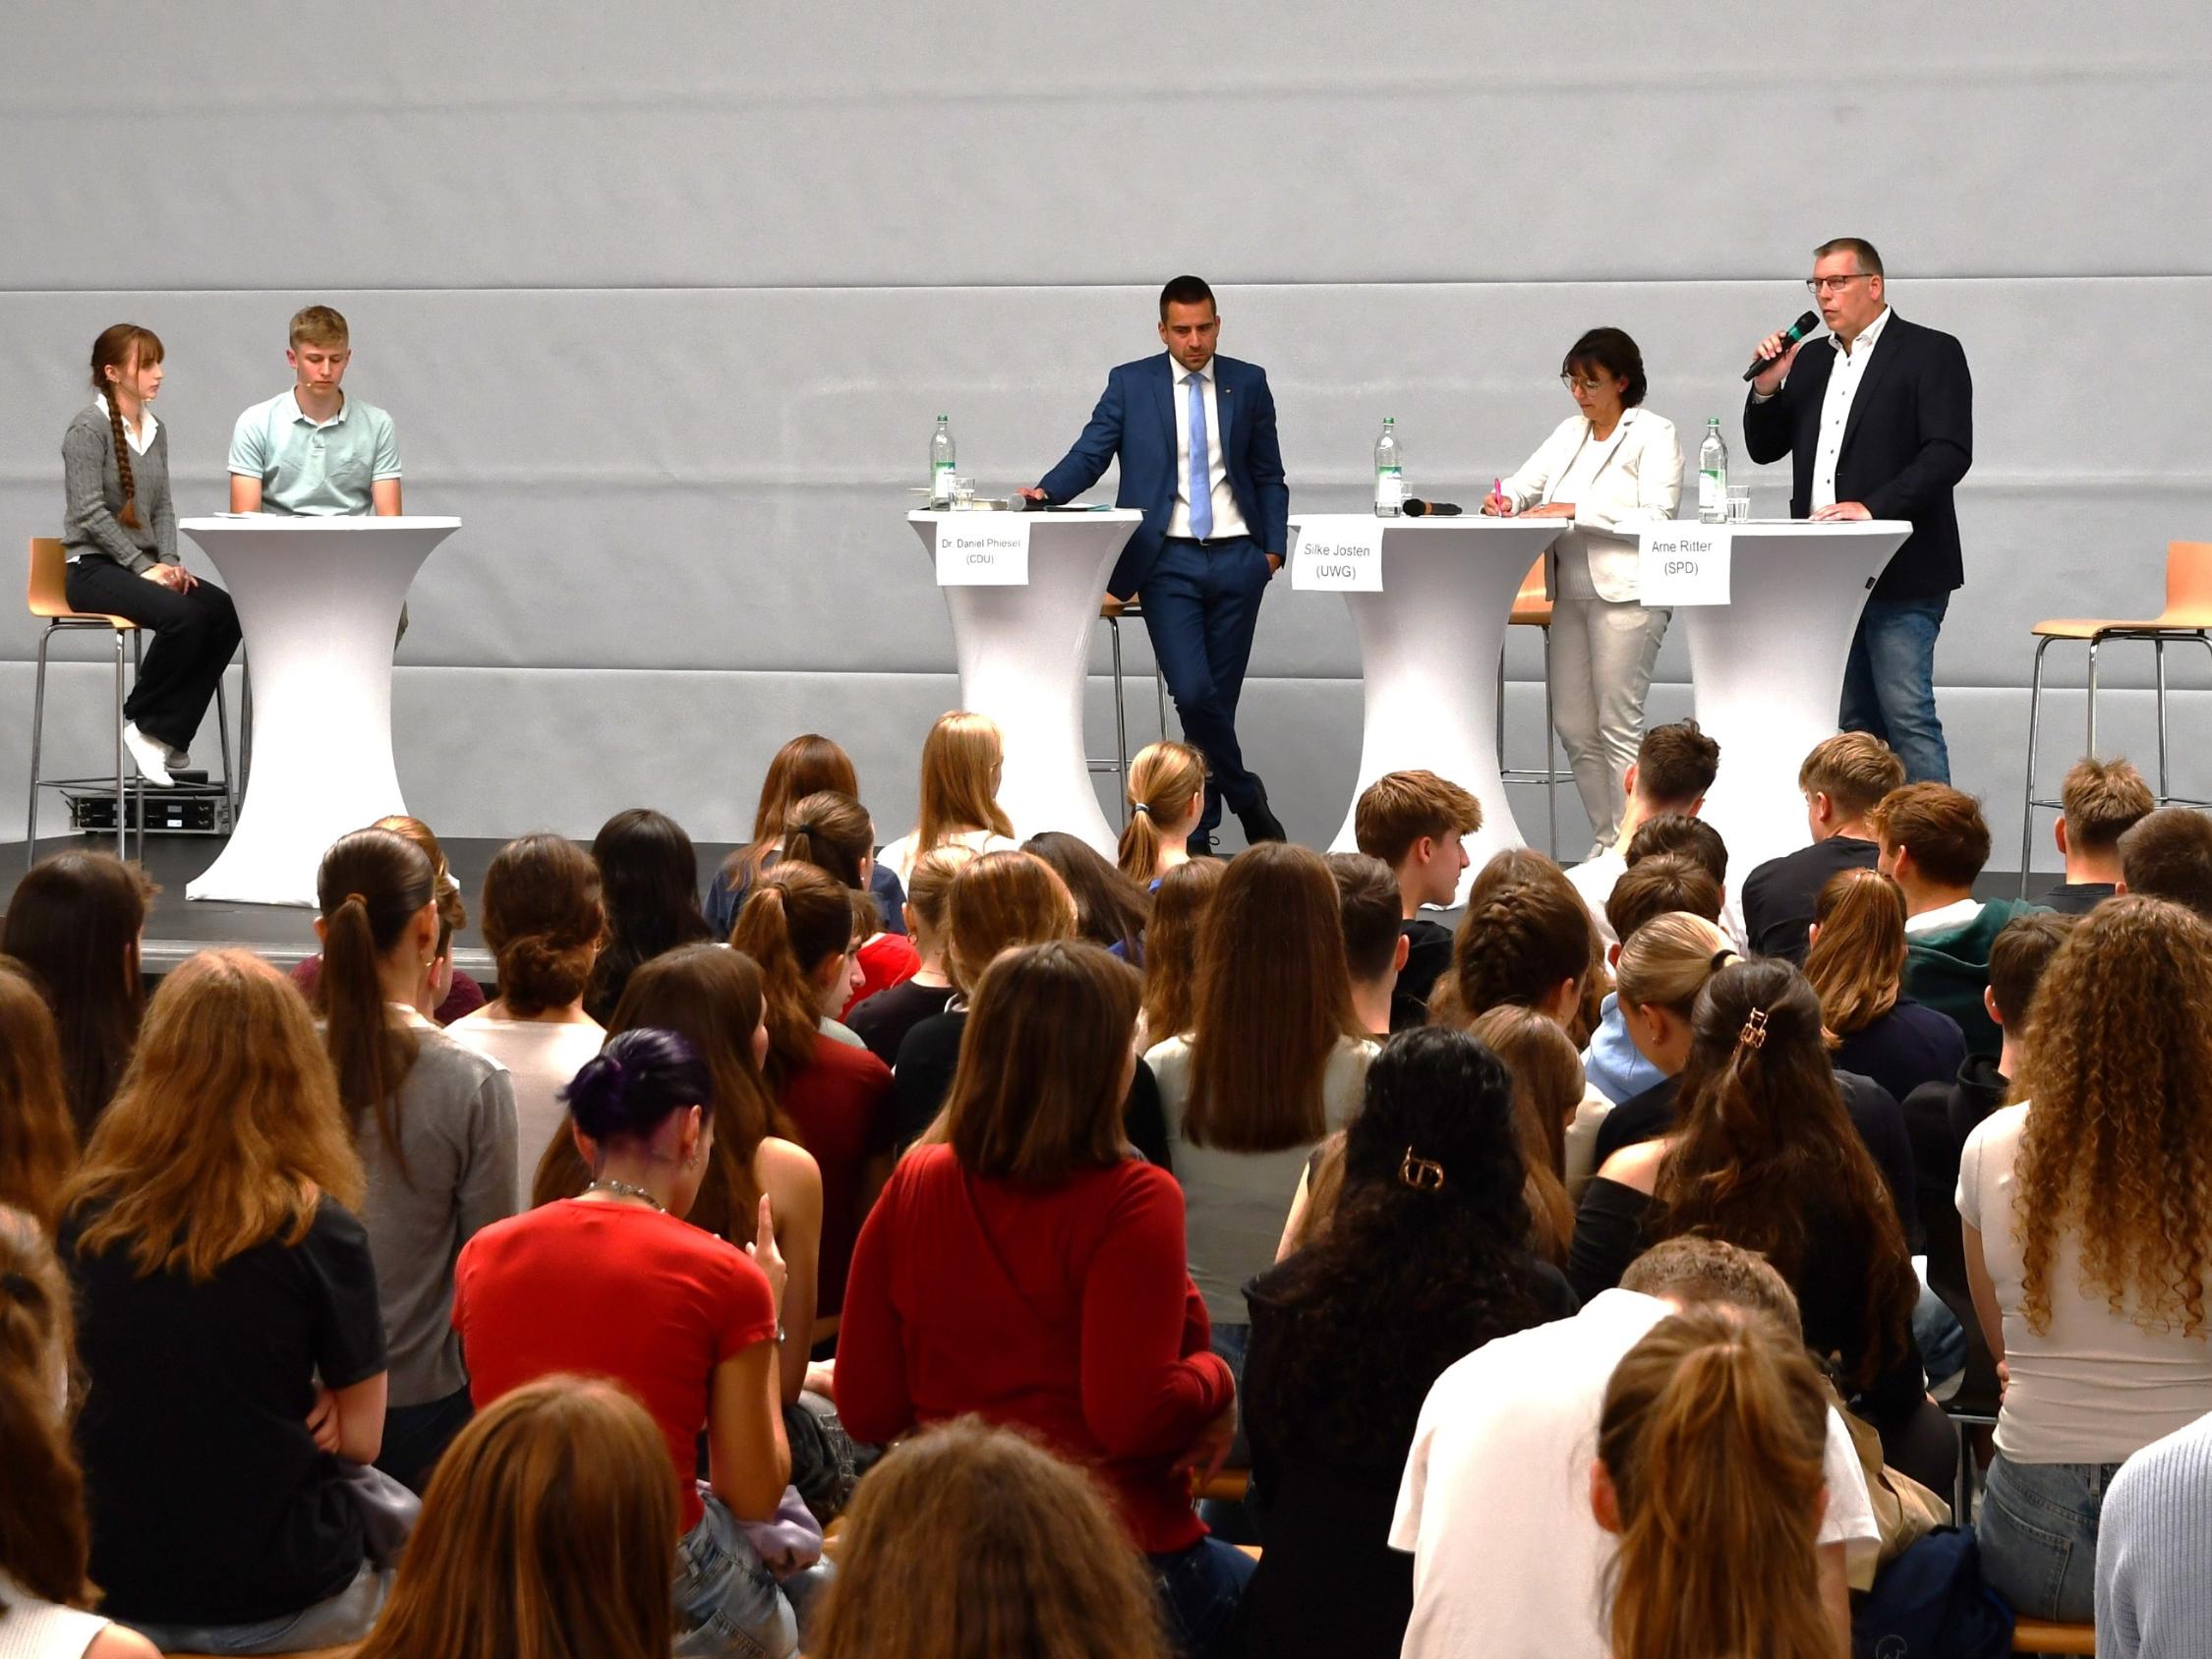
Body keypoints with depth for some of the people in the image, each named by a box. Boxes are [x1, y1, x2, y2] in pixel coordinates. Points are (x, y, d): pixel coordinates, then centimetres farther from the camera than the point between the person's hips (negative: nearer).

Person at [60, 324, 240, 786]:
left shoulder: (155, 431, 14)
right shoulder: (88, 428, -8)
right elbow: (90, 513, -15)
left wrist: (169, 562, -2)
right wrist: (145, 567, -18)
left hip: (143, 564, 7)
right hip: (93, 568, -7)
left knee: (226, 611, -20)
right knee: (182, 615, -32)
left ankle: (168, 731, -13)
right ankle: (140, 721, -12)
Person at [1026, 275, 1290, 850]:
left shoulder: (1248, 384, 10)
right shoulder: (1130, 384, 4)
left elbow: (1269, 475, 13)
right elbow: (1090, 454, 0)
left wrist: (1274, 546, 2)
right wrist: (1047, 492, -19)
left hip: (1237, 559, 2)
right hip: (1169, 562, -2)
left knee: (1219, 698, 4)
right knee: (1193, 692, -17)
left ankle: (1198, 833, 13)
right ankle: (1246, 797, 4)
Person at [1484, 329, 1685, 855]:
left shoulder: (1654, 434, -4)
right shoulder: (1569, 433, 17)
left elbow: (1655, 517, -14)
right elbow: (1526, 484, 16)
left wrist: (1576, 512, -19)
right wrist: (1505, 499, -9)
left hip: (1626, 594, -7)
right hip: (1572, 593, 7)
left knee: (1617, 727, -9)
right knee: (1573, 726, 6)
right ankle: (1604, 842, 15)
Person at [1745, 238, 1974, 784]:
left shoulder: (1931, 353, -3)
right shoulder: (1811, 359, 17)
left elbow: (1949, 453, -13)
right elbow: (1763, 449, 21)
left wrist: (1873, 507, -22)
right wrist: (1766, 389, 2)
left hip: (1900, 575, -7)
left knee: (1908, 716, -12)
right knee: (1855, 723, 8)